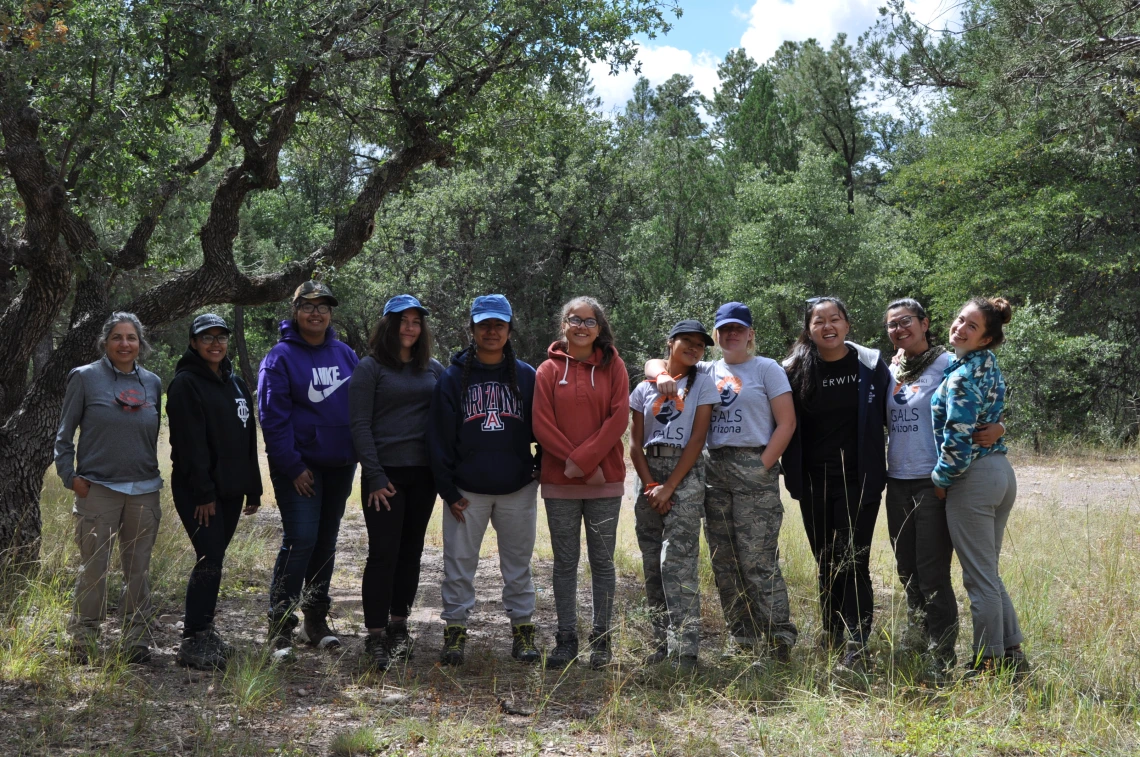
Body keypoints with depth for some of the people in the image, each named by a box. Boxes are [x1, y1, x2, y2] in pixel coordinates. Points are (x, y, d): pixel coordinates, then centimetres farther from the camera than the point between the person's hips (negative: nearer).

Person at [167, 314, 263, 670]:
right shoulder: (186, 383, -7)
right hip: (198, 491, -7)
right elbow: (190, 443, -14)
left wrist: (253, 488, 15)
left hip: (230, 489, 7)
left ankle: (202, 631, 19)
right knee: (210, 560, -11)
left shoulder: (235, 383, 16)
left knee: (214, 559, 10)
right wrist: (203, 493, -18)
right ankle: (194, 642, -4)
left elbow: (248, 439, 18)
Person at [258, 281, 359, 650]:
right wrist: (293, 467, -14)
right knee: (300, 539, -11)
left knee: (326, 541, 11)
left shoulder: (345, 353, 9)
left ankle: (316, 619, 23)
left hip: (340, 466, 5)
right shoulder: (281, 357, -6)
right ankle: (280, 625, 0)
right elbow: (273, 417, -10)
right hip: (300, 467, -5)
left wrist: (361, 452, 6)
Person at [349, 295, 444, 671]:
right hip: (385, 473, -4)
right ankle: (376, 636, 2)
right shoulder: (370, 368, -2)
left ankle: (399, 625, 21)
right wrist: (375, 477, -12)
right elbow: (360, 425, -6)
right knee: (383, 552, -5)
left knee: (411, 551, 10)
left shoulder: (433, 368, 11)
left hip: (423, 474, 4)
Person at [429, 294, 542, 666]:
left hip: (518, 490, 1)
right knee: (459, 564, 4)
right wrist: (448, 490, -4)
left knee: (518, 564, 10)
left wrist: (542, 469, 0)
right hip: (466, 492, 0)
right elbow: (439, 437, 0)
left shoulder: (526, 377, 4)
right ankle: (455, 630, 15)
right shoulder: (453, 378, 2)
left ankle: (523, 630, 20)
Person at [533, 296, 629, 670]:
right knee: (565, 562, 6)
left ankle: (600, 639, 15)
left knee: (602, 560, 6)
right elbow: (541, 425, -3)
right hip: (558, 483, 0)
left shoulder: (613, 366, 4)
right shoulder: (549, 370, 4)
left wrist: (583, 460, -13)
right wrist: (575, 462, -12)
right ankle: (566, 638, 14)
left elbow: (618, 419, -5)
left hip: (605, 480, 0)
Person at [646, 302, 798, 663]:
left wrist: (764, 466, -11)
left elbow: (787, 422, -2)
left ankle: (780, 640, -5)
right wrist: (663, 375, -6)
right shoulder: (706, 372, 16)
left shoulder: (767, 369, 4)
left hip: (754, 469, -5)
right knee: (724, 562, 7)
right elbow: (653, 363, 17)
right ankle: (741, 638, 15)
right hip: (714, 469, 5)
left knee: (758, 560, -11)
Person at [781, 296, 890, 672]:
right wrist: (792, 473, 4)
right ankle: (831, 632, 27)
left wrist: (879, 467, -1)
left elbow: (889, 415, 3)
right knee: (826, 560, 13)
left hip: (858, 479, -3)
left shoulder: (871, 365, -3)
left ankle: (857, 645, -3)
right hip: (813, 482, 3)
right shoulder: (796, 369, 1)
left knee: (852, 560, -7)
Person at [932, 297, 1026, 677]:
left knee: (979, 577, 1)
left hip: (973, 478, -9)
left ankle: (989, 663, 9)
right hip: (1001, 473, 9)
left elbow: (959, 437, -21)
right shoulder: (990, 367, 11)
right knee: (988, 573, 18)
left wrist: (941, 478, -7)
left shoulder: (962, 376, -17)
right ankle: (1012, 653, 22)